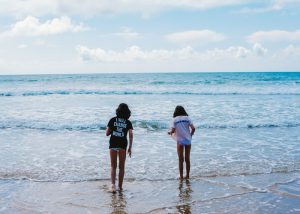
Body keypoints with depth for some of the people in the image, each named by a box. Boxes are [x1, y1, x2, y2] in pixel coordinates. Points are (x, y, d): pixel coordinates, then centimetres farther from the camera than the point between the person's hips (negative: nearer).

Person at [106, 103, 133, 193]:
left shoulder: (113, 120, 4)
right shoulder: (128, 123, 4)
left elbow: (107, 133, 2)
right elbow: (131, 135, -6)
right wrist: (130, 148, -2)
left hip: (113, 144, 0)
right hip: (123, 145, 0)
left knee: (113, 166, 6)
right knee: (122, 167, 13)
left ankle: (113, 184, -14)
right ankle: (120, 186, 16)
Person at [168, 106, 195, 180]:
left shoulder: (174, 120, -3)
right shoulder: (187, 118, 3)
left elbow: (173, 130, -12)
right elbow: (193, 128, -5)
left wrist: (170, 132, 10)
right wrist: (190, 135, 12)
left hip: (180, 141, -2)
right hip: (188, 140, 2)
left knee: (181, 160, 8)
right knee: (187, 159, 12)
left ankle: (181, 176, 10)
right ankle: (187, 175, 18)